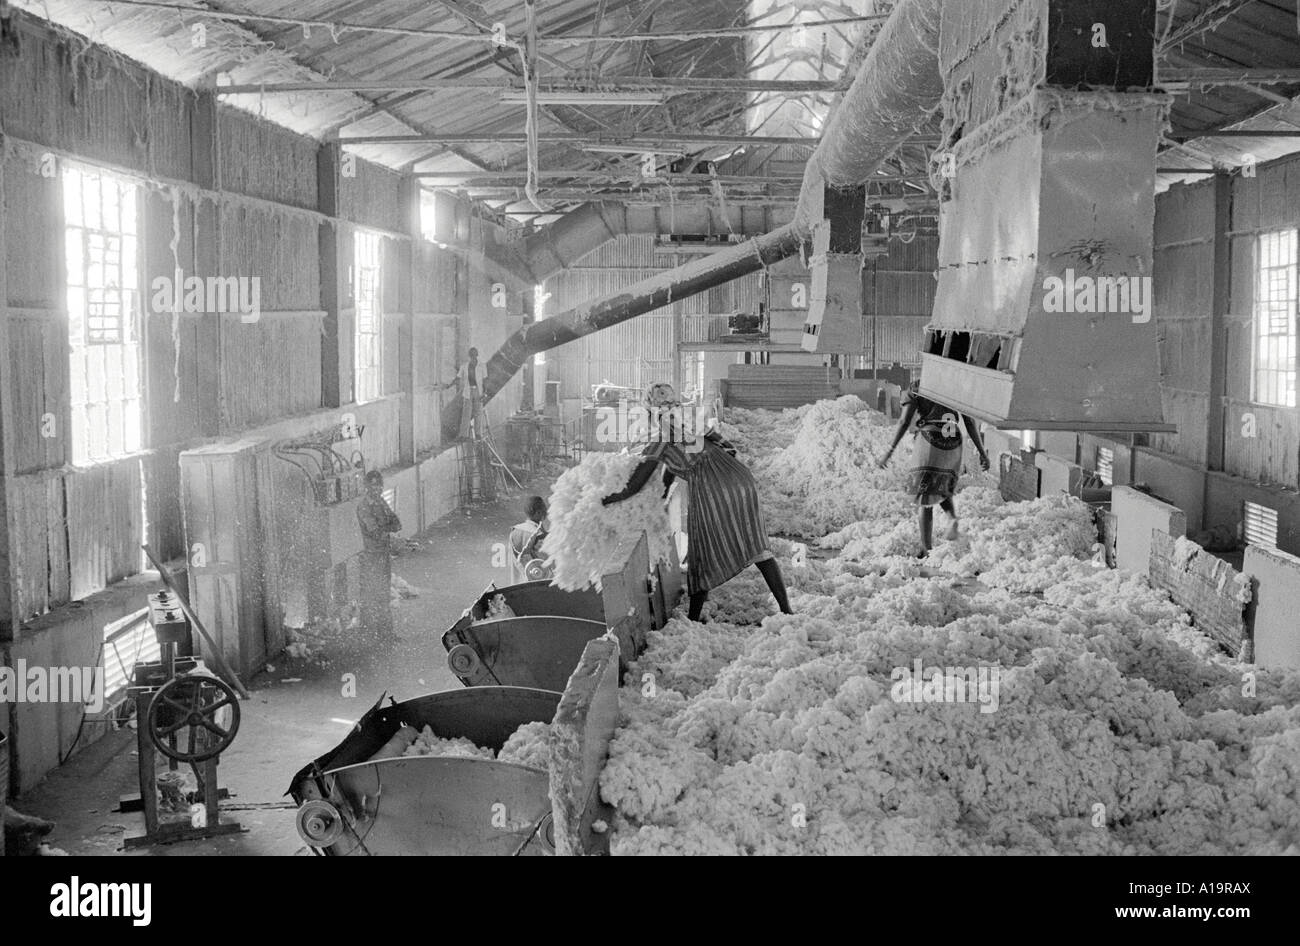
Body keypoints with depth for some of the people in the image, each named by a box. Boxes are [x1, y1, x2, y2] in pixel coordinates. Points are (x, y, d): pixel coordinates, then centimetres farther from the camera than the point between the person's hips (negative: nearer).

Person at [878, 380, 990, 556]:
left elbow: (905, 422, -6)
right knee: (942, 492, 27)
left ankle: (926, 551, -7)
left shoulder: (915, 388, 5)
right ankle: (953, 518, -4)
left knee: (925, 501, 2)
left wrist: (890, 451, -7)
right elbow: (970, 423, 5)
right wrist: (982, 452, 6)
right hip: (953, 447, 3)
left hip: (928, 443, -3)